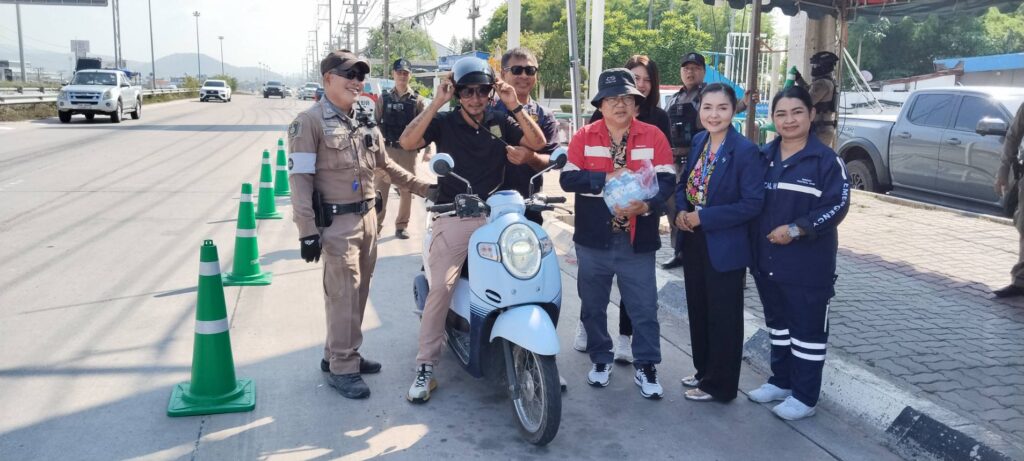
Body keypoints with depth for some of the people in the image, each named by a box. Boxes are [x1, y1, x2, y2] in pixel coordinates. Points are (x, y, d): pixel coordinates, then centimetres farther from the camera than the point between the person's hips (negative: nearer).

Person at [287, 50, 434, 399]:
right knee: (344, 295, -5)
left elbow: (386, 165, 25)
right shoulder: (310, 122, -9)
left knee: (358, 292, 13)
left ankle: (338, 355, 27)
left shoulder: (364, 123, 14)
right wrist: (307, 231, -19)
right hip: (337, 223, -7)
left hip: (367, 217, 8)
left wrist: (424, 188, 21)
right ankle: (342, 368, 6)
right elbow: (299, 178, -14)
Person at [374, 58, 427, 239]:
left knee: (406, 190, 6)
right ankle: (376, 224, 8)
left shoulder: (417, 100, 4)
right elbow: (375, 124, 6)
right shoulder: (384, 98, 6)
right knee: (380, 189, 1)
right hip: (386, 149, 0)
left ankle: (401, 226, 16)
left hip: (408, 150, 0)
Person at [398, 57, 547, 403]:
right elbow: (407, 142, -13)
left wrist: (514, 106, -7)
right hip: (453, 218, -2)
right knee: (441, 287, -12)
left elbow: (538, 143, 1)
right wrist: (436, 103, -16)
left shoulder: (501, 123, 12)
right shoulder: (444, 122, 3)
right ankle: (425, 368, -3)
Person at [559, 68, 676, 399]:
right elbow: (567, 178, -10)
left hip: (637, 240, -1)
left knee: (644, 307, 5)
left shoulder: (653, 136, -1)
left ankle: (645, 367, 21)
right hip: (593, 238, 1)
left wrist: (646, 205, -28)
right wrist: (607, 178, -23)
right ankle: (600, 359, 33)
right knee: (593, 305, 15)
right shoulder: (584, 137, 0)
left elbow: (666, 180, -9)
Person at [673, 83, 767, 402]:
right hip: (694, 242, 7)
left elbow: (753, 203, -21)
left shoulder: (745, 151, -18)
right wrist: (680, 212, -8)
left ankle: (720, 385, 22)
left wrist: (704, 217, -20)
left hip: (725, 247, -7)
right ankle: (704, 371, 37)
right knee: (698, 311, 19)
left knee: (723, 318, 7)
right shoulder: (699, 141, 4)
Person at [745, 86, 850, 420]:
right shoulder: (764, 156, 8)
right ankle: (781, 381, 33)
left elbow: (837, 206, -14)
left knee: (808, 328, 4)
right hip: (767, 259, 6)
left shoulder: (826, 159, -9)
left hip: (808, 263, -6)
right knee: (777, 323, 18)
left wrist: (795, 229, -21)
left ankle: (805, 396, 15)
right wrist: (753, 246, 1)